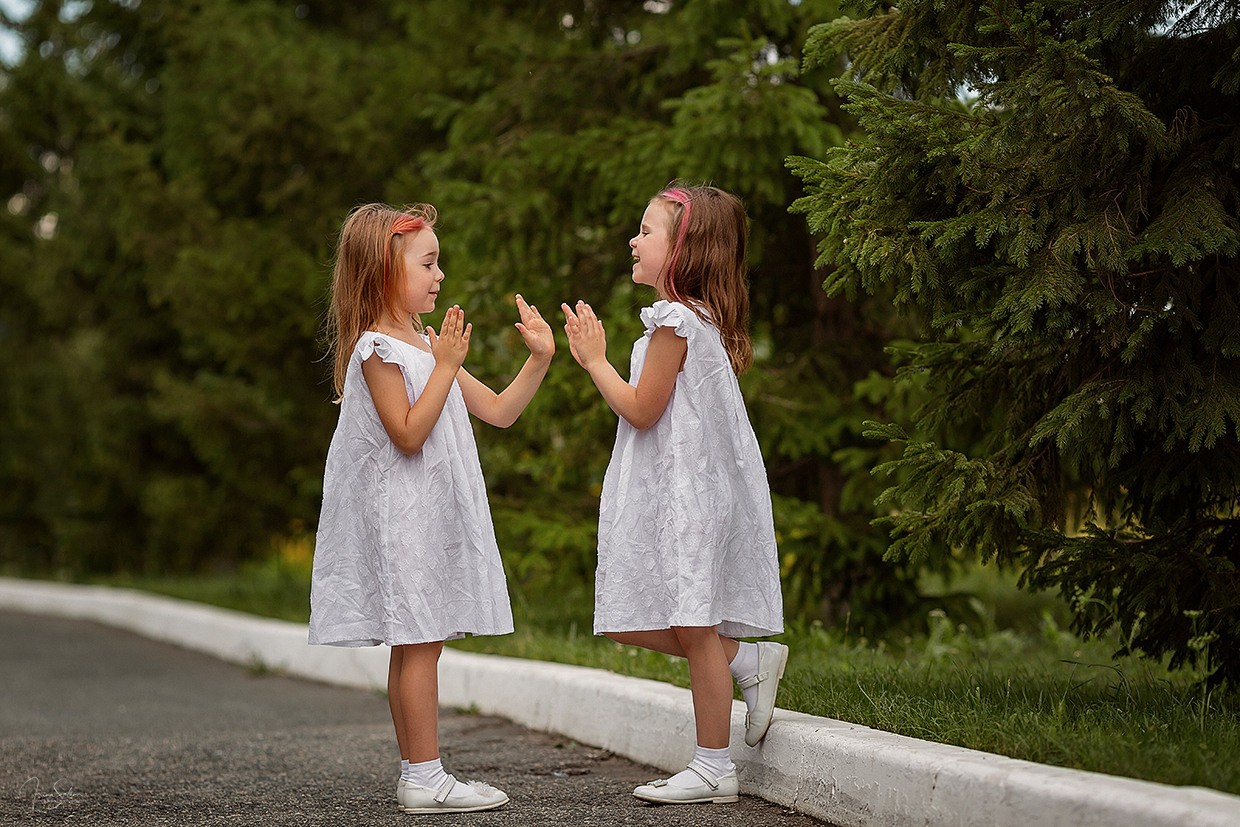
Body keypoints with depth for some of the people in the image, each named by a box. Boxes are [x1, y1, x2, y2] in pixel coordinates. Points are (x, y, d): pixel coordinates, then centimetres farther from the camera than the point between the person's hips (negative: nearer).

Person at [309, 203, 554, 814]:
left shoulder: (428, 345, 15)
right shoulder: (377, 349, -12)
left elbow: (499, 411, 16)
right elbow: (408, 433, -19)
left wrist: (539, 358, 6)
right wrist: (446, 365, -18)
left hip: (432, 513, 9)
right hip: (402, 515, -9)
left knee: (413, 647, 10)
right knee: (419, 644, -8)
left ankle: (416, 775, 13)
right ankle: (424, 779, -5)